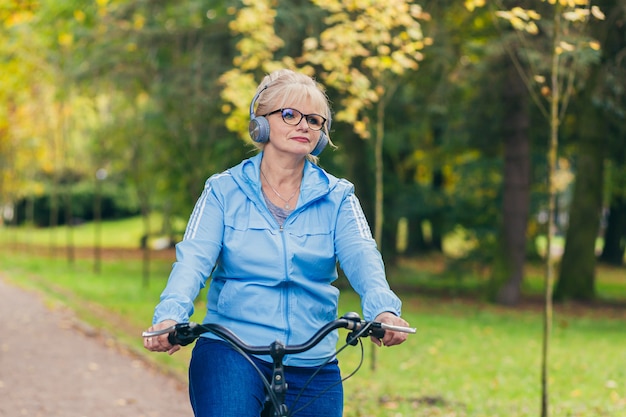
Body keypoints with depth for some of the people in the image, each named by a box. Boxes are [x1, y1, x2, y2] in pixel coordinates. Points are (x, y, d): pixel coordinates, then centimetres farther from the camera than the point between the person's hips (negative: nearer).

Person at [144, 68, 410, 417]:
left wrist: (382, 308, -32)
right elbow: (193, 258, -9)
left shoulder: (337, 197, 7)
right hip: (229, 357, -2)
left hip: (312, 366, 2)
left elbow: (361, 257, -10)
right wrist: (170, 316, -30)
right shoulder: (224, 191, 4)